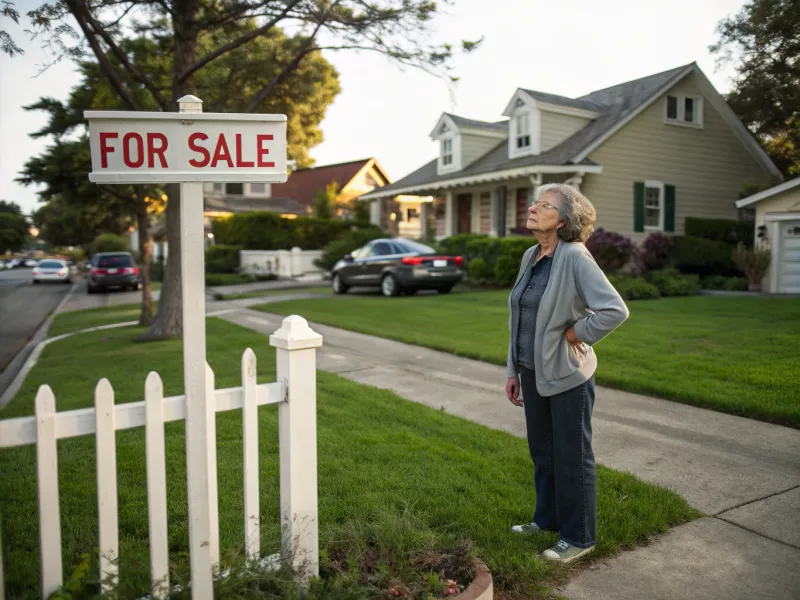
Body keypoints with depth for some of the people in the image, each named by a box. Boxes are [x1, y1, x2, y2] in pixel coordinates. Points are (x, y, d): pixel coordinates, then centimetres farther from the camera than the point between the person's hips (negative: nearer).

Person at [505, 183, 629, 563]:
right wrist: (514, 371, 12)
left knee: (571, 457, 8)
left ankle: (579, 537, 26)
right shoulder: (530, 257, 5)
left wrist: (576, 334, -15)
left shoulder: (575, 257, -19)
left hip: (567, 376, -7)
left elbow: (615, 310, -27)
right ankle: (547, 518, 41)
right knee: (542, 451, 21)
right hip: (534, 373, 8)